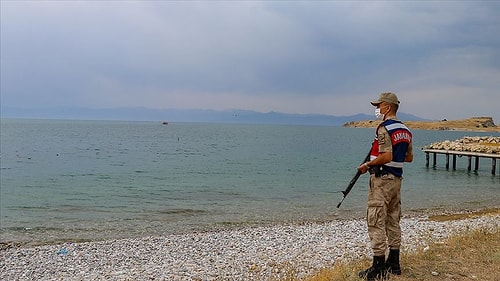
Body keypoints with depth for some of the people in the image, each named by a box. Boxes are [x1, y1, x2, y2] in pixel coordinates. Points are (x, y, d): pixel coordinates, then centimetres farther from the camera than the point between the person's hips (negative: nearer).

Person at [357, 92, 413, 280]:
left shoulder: (384, 128, -15)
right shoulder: (405, 130, 12)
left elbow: (386, 157, -24)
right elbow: (409, 157, 17)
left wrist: (367, 164, -12)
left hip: (381, 178, -9)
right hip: (397, 179, 9)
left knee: (376, 223, -5)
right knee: (393, 221, 14)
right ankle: (393, 263, 21)